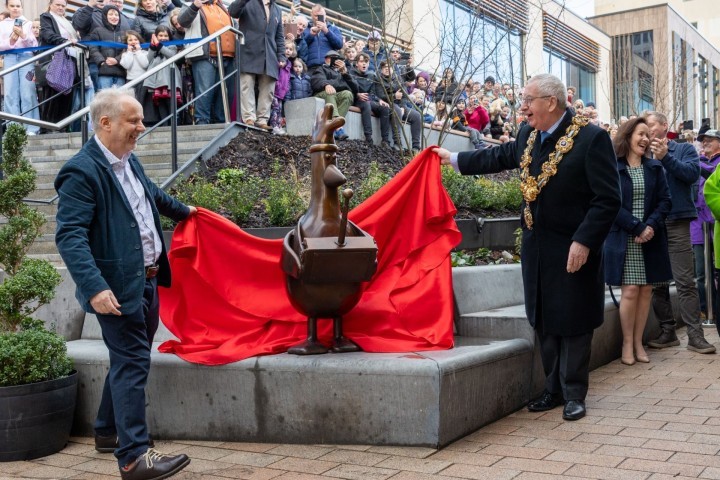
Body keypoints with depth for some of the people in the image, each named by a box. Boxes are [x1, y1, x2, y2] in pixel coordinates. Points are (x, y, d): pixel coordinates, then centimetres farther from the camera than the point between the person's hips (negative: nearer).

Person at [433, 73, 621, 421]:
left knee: (572, 322, 2)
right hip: (536, 248, 7)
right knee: (544, 321, 13)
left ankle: (574, 394, 15)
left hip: (573, 249, -7)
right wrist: (453, 159, 29)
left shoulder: (591, 138, -15)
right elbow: (501, 157, 25)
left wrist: (584, 242, -23)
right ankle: (554, 389, 25)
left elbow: (608, 198, -17)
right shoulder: (529, 135, 7)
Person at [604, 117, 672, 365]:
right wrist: (637, 228, -16)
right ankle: (627, 344, 6)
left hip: (651, 238, 4)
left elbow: (664, 201, 5)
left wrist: (651, 226, -12)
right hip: (624, 239, -4)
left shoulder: (655, 168, 10)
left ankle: (638, 343, 13)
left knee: (646, 290, 3)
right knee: (630, 291, -7)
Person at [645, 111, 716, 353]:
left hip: (677, 223, -3)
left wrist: (665, 157, -18)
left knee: (685, 281, -5)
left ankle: (695, 335, -2)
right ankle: (668, 331, 16)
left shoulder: (684, 149, 6)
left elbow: (692, 173, -11)